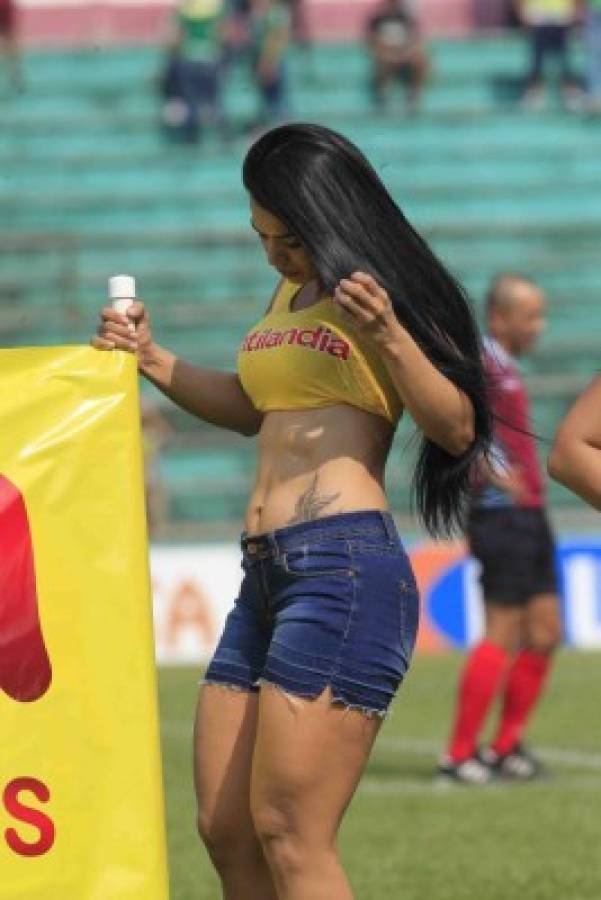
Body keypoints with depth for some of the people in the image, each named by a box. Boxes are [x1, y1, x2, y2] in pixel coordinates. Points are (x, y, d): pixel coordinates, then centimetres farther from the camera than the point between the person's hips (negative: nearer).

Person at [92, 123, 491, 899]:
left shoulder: (380, 293, -4)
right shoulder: (289, 294, 21)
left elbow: (457, 429, -11)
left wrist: (388, 338, -25)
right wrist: (153, 362, 22)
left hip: (345, 565, -9)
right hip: (265, 574, 9)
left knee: (289, 837, -13)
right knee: (225, 831, 7)